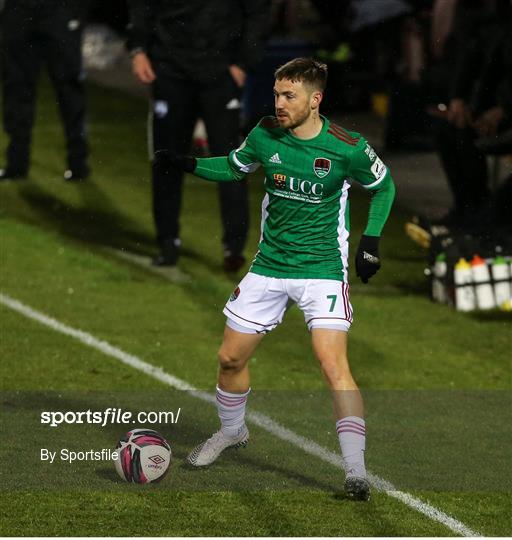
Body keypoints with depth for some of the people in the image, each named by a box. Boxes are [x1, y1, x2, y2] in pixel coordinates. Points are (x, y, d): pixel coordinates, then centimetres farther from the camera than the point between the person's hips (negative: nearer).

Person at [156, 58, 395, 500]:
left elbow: (384, 186, 3)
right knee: (231, 357, 11)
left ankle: (356, 471, -18)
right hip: (270, 265, 5)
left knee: (333, 364, -20)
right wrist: (188, 165, -1)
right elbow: (235, 168, 15)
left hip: (323, 269, -5)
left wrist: (370, 241, -6)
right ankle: (232, 431, 40)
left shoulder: (347, 147, -15)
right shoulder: (265, 135, -5)